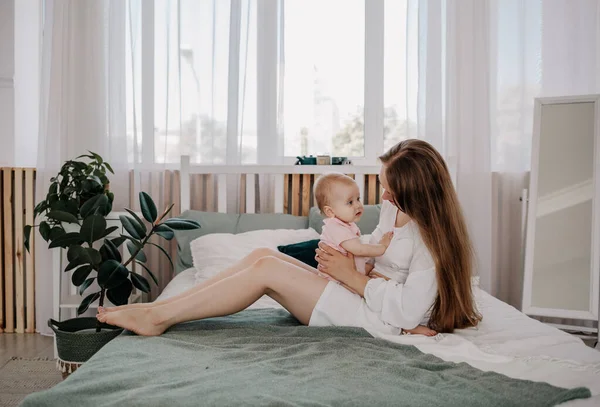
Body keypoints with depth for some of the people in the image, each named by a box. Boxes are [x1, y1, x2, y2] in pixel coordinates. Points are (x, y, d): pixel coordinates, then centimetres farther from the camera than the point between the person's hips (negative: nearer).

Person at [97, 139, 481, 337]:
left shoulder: (433, 235, -19)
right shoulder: (395, 207, 6)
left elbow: (407, 312, -24)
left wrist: (352, 276, -17)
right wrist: (342, 257, -7)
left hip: (381, 321, -8)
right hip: (361, 295, 9)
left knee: (266, 269, -19)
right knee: (262, 255, -7)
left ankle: (158, 317, -10)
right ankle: (158, 308, -7)